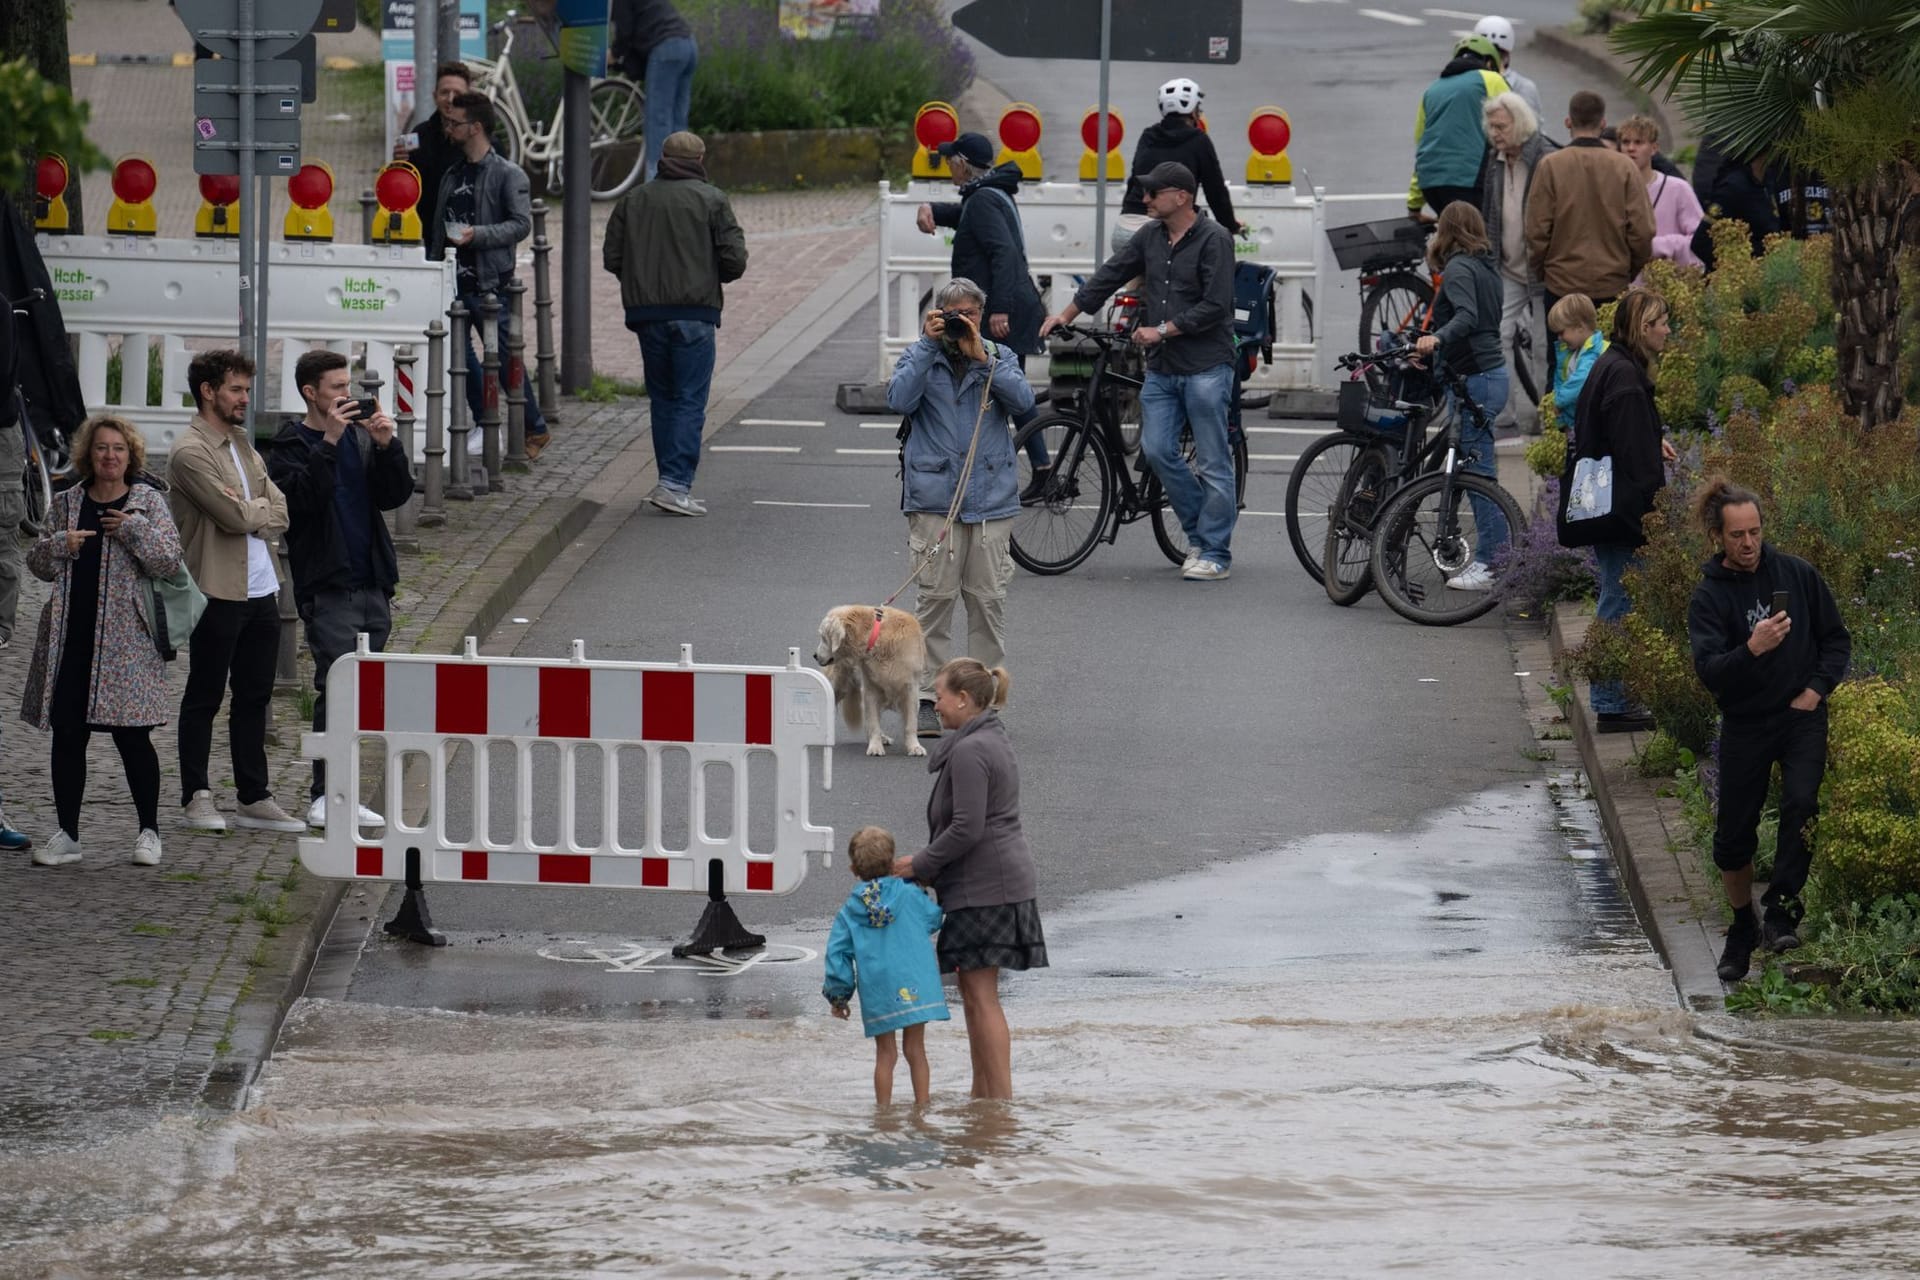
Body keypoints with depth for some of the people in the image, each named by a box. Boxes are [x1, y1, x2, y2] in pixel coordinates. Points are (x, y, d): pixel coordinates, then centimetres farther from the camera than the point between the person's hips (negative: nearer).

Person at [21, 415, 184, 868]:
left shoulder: (147, 502, 2)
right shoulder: (67, 503, 10)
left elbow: (169, 562, -4)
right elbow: (38, 564, 12)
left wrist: (135, 529, -16)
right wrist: (60, 544, -8)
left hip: (125, 639, -3)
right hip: (70, 638, 3)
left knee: (131, 735, -3)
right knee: (67, 735, 4)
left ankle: (148, 831, 10)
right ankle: (67, 834, 11)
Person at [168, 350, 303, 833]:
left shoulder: (242, 446, 15)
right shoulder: (191, 454, -12)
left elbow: (282, 511, 9)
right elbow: (234, 517, -19)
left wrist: (248, 511, -9)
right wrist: (260, 511, 0)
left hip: (261, 590, 8)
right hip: (219, 591, -8)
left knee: (254, 697, 10)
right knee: (204, 698, 2)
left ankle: (254, 797, 14)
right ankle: (196, 797, 8)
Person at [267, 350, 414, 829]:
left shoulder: (361, 438, 14)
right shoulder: (291, 446, -2)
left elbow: (396, 496, 7)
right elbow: (299, 496, -19)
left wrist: (387, 446, -8)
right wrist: (329, 443, -23)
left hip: (372, 586, 6)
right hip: (326, 587, -6)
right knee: (336, 688, -12)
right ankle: (324, 796, -9)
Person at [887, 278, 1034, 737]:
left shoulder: (999, 357, 11)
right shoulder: (920, 356, 7)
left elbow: (1022, 400, -6)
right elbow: (899, 400, -11)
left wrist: (980, 358, -12)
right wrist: (929, 345, -11)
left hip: (991, 496, 2)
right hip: (934, 498, -2)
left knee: (988, 601, 3)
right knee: (934, 599, -5)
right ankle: (928, 698, -2)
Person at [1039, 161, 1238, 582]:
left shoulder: (1214, 240, -11)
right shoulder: (1151, 235, 10)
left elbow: (1214, 306, -16)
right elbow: (1111, 275, 16)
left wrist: (1161, 331, -15)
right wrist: (1066, 315, 13)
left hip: (1205, 366, -7)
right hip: (1161, 367, 7)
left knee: (1212, 460, -3)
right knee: (1157, 451, 0)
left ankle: (1215, 554, 3)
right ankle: (1200, 532, 17)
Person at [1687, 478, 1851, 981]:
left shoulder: (1797, 574, -1)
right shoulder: (1709, 596, -7)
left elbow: (1836, 638, 9)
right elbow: (1708, 671, -19)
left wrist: (1816, 689, -4)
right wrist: (1752, 649, -36)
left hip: (1802, 717, 0)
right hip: (1745, 724, 0)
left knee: (1801, 804, -23)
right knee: (1733, 834, 4)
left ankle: (1782, 908, -18)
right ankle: (1742, 928, 25)